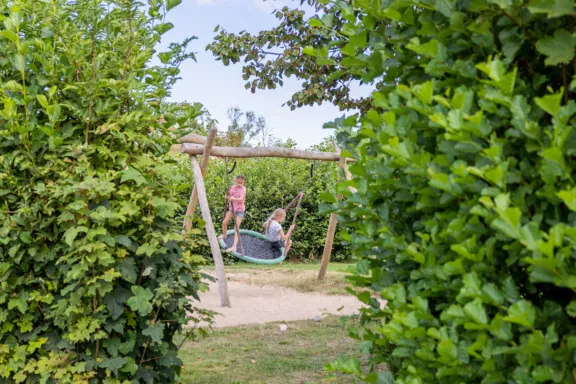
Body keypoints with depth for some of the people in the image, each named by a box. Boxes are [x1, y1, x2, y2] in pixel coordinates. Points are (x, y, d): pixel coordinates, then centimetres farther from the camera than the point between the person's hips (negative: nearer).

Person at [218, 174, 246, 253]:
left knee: (237, 228, -13)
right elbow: (228, 196, -8)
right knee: (224, 222, 5)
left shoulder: (243, 189, -16)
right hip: (232, 208, 5)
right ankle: (224, 235, 37)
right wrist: (228, 196, -32)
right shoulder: (233, 187, -2)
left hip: (239, 210, -5)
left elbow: (241, 199, -32)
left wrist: (233, 199, -50)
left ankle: (234, 247, -20)